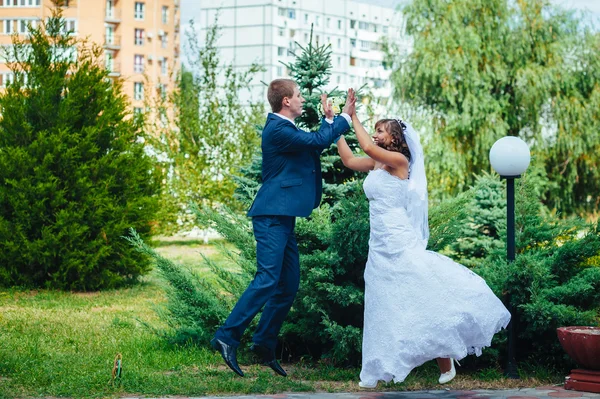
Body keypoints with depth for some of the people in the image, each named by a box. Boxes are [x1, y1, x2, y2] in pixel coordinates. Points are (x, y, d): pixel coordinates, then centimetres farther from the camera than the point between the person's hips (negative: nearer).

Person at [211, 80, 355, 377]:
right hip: (272, 216, -11)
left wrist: (329, 119, 23)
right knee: (268, 279, -17)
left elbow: (316, 146, 29)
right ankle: (227, 336, -16)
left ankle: (265, 343, 14)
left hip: (282, 218, 11)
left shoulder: (285, 129, 19)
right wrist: (345, 117, -3)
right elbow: (317, 141, -16)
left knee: (289, 284, 9)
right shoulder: (278, 129, -13)